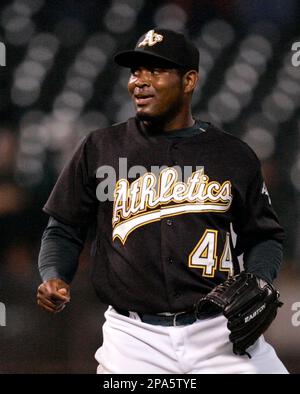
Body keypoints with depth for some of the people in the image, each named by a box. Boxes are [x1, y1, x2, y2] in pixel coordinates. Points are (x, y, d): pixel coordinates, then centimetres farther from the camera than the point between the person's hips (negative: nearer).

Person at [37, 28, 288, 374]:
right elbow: (63, 230, 12)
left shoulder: (234, 156, 8)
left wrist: (256, 283, -4)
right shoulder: (99, 149, 8)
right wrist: (54, 278, -7)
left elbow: (264, 236, 16)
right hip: (134, 337, 0)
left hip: (220, 334, 0)